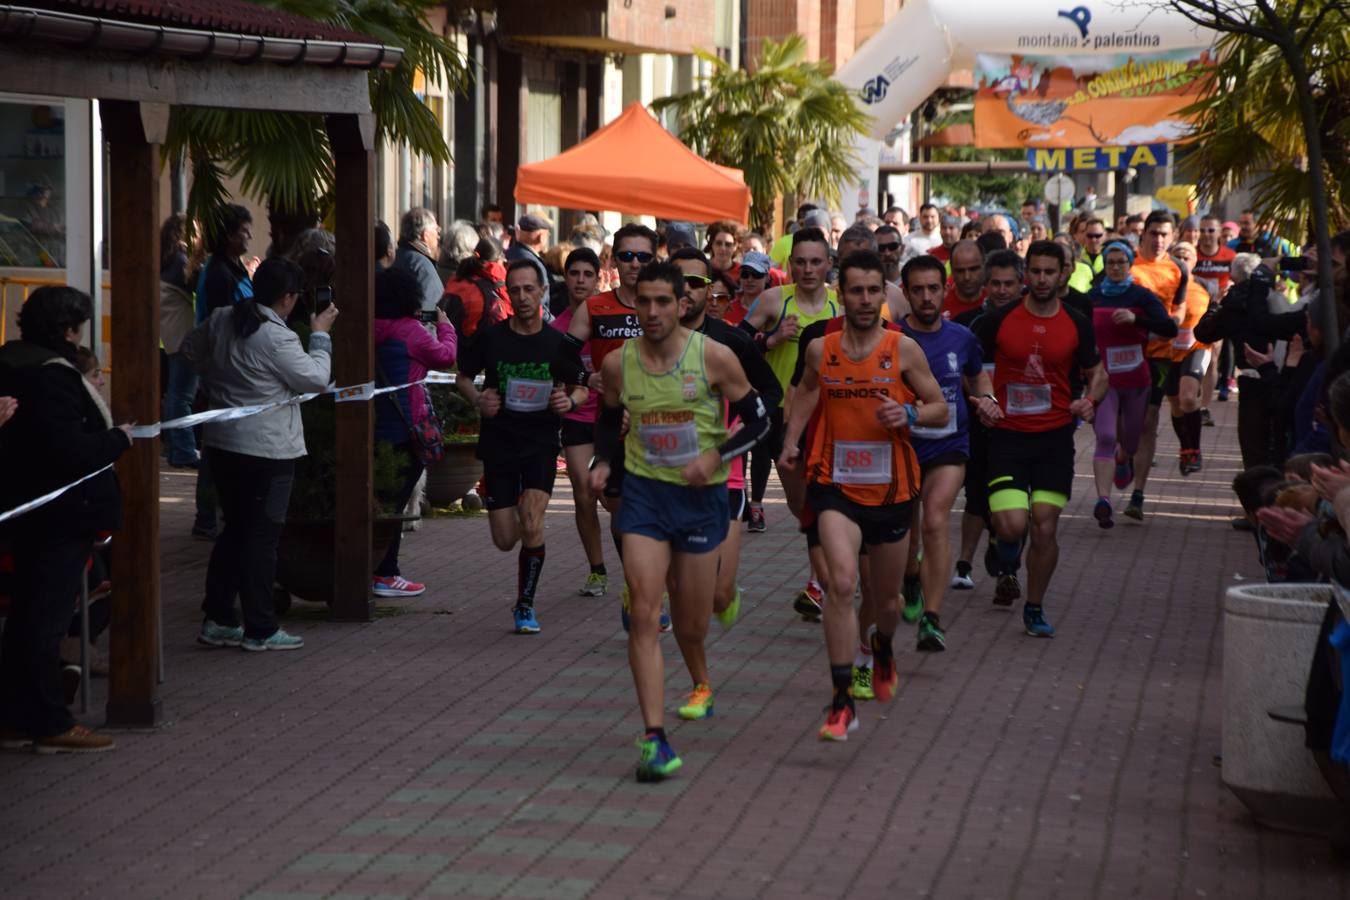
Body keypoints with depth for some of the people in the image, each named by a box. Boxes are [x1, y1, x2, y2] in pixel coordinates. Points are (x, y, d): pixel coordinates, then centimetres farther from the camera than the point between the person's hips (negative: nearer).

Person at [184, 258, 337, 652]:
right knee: (262, 537, 0)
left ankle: (217, 620, 18)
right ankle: (260, 630, 5)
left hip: (221, 442, 8)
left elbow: (191, 350, 19)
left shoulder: (220, 320, 3)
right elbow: (315, 378, -12)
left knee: (235, 529, 17)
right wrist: (320, 335, 1)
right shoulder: (277, 338, -20)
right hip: (268, 449, -8)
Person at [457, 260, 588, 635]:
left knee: (532, 526, -19)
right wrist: (477, 399, -10)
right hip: (498, 445, 1)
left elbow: (582, 389, 10)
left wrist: (570, 401, -13)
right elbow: (463, 376, 11)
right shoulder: (491, 338, -3)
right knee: (506, 541, 3)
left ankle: (525, 605, 0)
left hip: (540, 445, -1)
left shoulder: (557, 342, -2)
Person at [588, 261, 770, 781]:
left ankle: (700, 681, 47)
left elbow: (757, 421, -2)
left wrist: (716, 456, -16)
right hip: (643, 492, 1)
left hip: (701, 495, -1)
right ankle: (654, 738, -16)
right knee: (644, 616, -14)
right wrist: (603, 462, -1)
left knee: (691, 622, 11)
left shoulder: (714, 357, -10)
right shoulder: (617, 363, -3)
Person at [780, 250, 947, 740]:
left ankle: (883, 649, 53)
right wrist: (791, 439, 11)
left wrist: (908, 414, -18)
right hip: (835, 484, -1)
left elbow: (940, 409, 2)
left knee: (887, 597, 16)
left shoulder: (903, 349, -5)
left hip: (890, 487, 1)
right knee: (841, 582, -22)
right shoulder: (820, 349, 1)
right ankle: (842, 701, -19)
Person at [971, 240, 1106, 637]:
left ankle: (1034, 609, 16)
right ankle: (1007, 570, 21)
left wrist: (1089, 400, -5)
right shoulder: (999, 320, -3)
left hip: (1055, 439, 2)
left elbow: (1097, 374, 15)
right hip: (1008, 436, -2)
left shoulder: (1077, 325, 3)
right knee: (1011, 525, -15)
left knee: (1045, 528, -1)